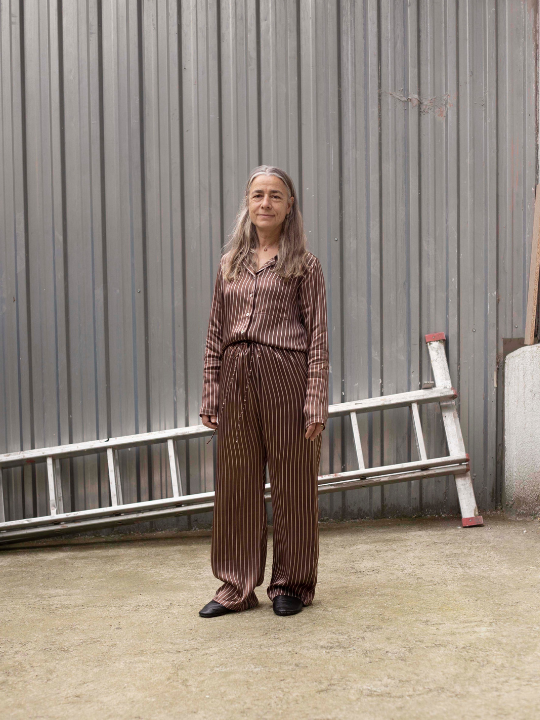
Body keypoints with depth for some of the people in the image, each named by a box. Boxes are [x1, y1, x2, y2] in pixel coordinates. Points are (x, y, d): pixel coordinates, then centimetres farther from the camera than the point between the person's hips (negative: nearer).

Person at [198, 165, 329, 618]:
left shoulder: (304, 265, 1)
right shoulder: (231, 264, 12)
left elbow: (318, 338, -3)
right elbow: (215, 334, 12)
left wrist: (316, 402, -10)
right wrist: (211, 395, 6)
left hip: (285, 380, -4)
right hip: (236, 381, 4)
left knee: (292, 484, 5)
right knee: (237, 485, 8)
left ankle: (292, 584, 20)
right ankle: (237, 586, 20)